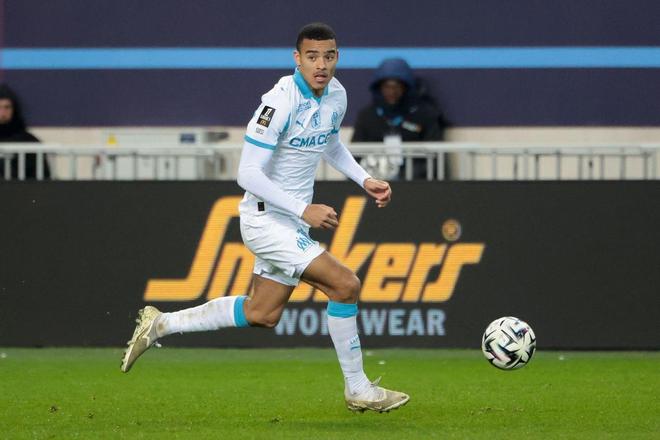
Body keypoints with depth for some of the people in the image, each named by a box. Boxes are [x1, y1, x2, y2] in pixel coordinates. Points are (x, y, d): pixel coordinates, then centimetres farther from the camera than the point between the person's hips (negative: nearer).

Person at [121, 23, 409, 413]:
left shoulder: (336, 95, 1)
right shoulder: (281, 102, -24)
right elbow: (248, 174, -25)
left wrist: (365, 180, 8)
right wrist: (304, 210, -28)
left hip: (292, 220, 9)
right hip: (266, 218, -9)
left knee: (262, 314, 19)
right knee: (345, 284, -17)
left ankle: (160, 324, 31)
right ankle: (358, 390, -4)